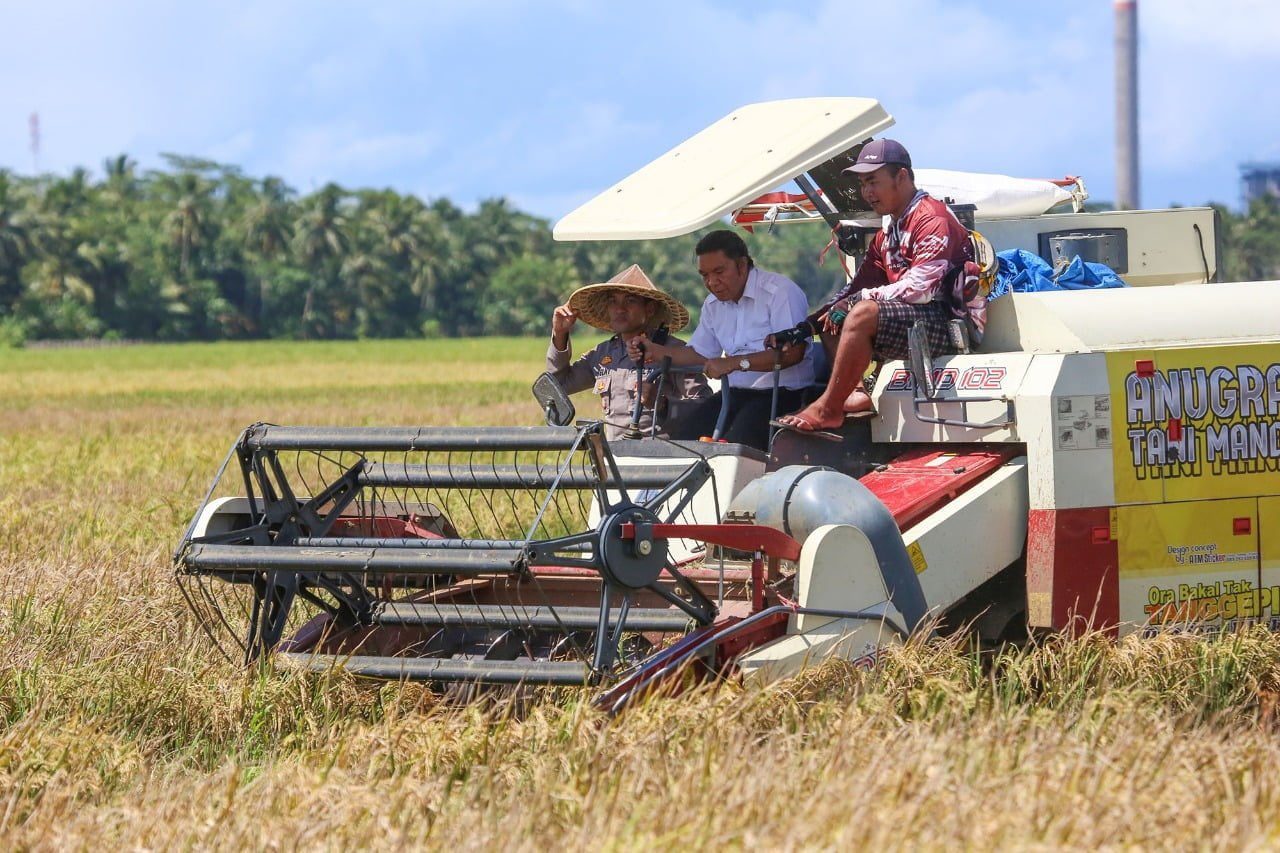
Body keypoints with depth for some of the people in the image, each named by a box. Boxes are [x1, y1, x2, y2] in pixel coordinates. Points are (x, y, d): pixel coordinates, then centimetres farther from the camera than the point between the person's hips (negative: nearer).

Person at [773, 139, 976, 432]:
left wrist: (860, 298, -16)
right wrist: (807, 325, 3)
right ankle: (859, 394, -12)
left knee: (863, 313, -30)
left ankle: (828, 408, -23)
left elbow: (919, 289, -22)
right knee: (834, 317, 13)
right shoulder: (888, 233, 19)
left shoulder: (933, 220, -11)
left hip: (945, 323, -11)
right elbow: (859, 286, 16)